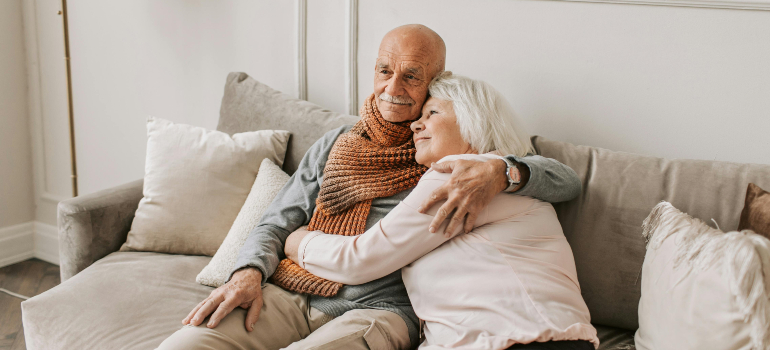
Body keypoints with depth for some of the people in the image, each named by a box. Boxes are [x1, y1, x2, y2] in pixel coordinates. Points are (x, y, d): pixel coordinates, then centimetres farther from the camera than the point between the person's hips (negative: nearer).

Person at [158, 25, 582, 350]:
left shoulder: (458, 153, 8)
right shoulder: (336, 143, 18)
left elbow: (567, 180, -1)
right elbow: (274, 225, 17)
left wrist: (501, 172, -23)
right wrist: (250, 272, -6)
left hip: (380, 308, -3)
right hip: (289, 296, 3)